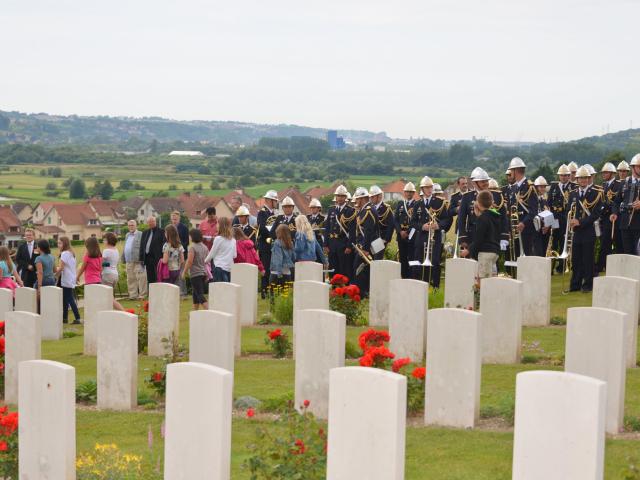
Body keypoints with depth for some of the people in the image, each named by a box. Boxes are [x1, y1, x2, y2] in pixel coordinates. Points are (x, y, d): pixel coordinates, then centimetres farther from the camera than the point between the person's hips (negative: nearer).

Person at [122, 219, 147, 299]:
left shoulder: (140, 235, -6)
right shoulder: (127, 235, 19)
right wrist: (124, 259, 16)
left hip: (137, 262, -8)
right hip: (129, 262, 8)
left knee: (140, 278, -7)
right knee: (130, 279, 10)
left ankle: (142, 295, -3)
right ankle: (132, 295, 16)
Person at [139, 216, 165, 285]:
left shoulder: (161, 232, -2)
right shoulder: (145, 233, 17)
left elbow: (163, 245, -8)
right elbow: (142, 246, 17)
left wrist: (162, 258, -16)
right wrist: (141, 258, 8)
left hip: (157, 258, -6)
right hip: (147, 258, 6)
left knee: (157, 278, -7)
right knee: (150, 279, 9)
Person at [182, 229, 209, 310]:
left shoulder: (192, 247, -13)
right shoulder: (204, 247, 8)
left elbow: (189, 261, -17)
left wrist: (184, 272, -7)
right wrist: (207, 274, 19)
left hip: (195, 274, -8)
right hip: (203, 272, 8)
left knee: (200, 294, -10)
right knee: (195, 293, 19)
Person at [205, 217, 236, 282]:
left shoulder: (218, 239, -8)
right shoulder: (233, 240, 6)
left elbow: (212, 254, 0)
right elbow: (234, 255, 13)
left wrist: (205, 261, 17)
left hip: (219, 267, -5)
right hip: (229, 267, 5)